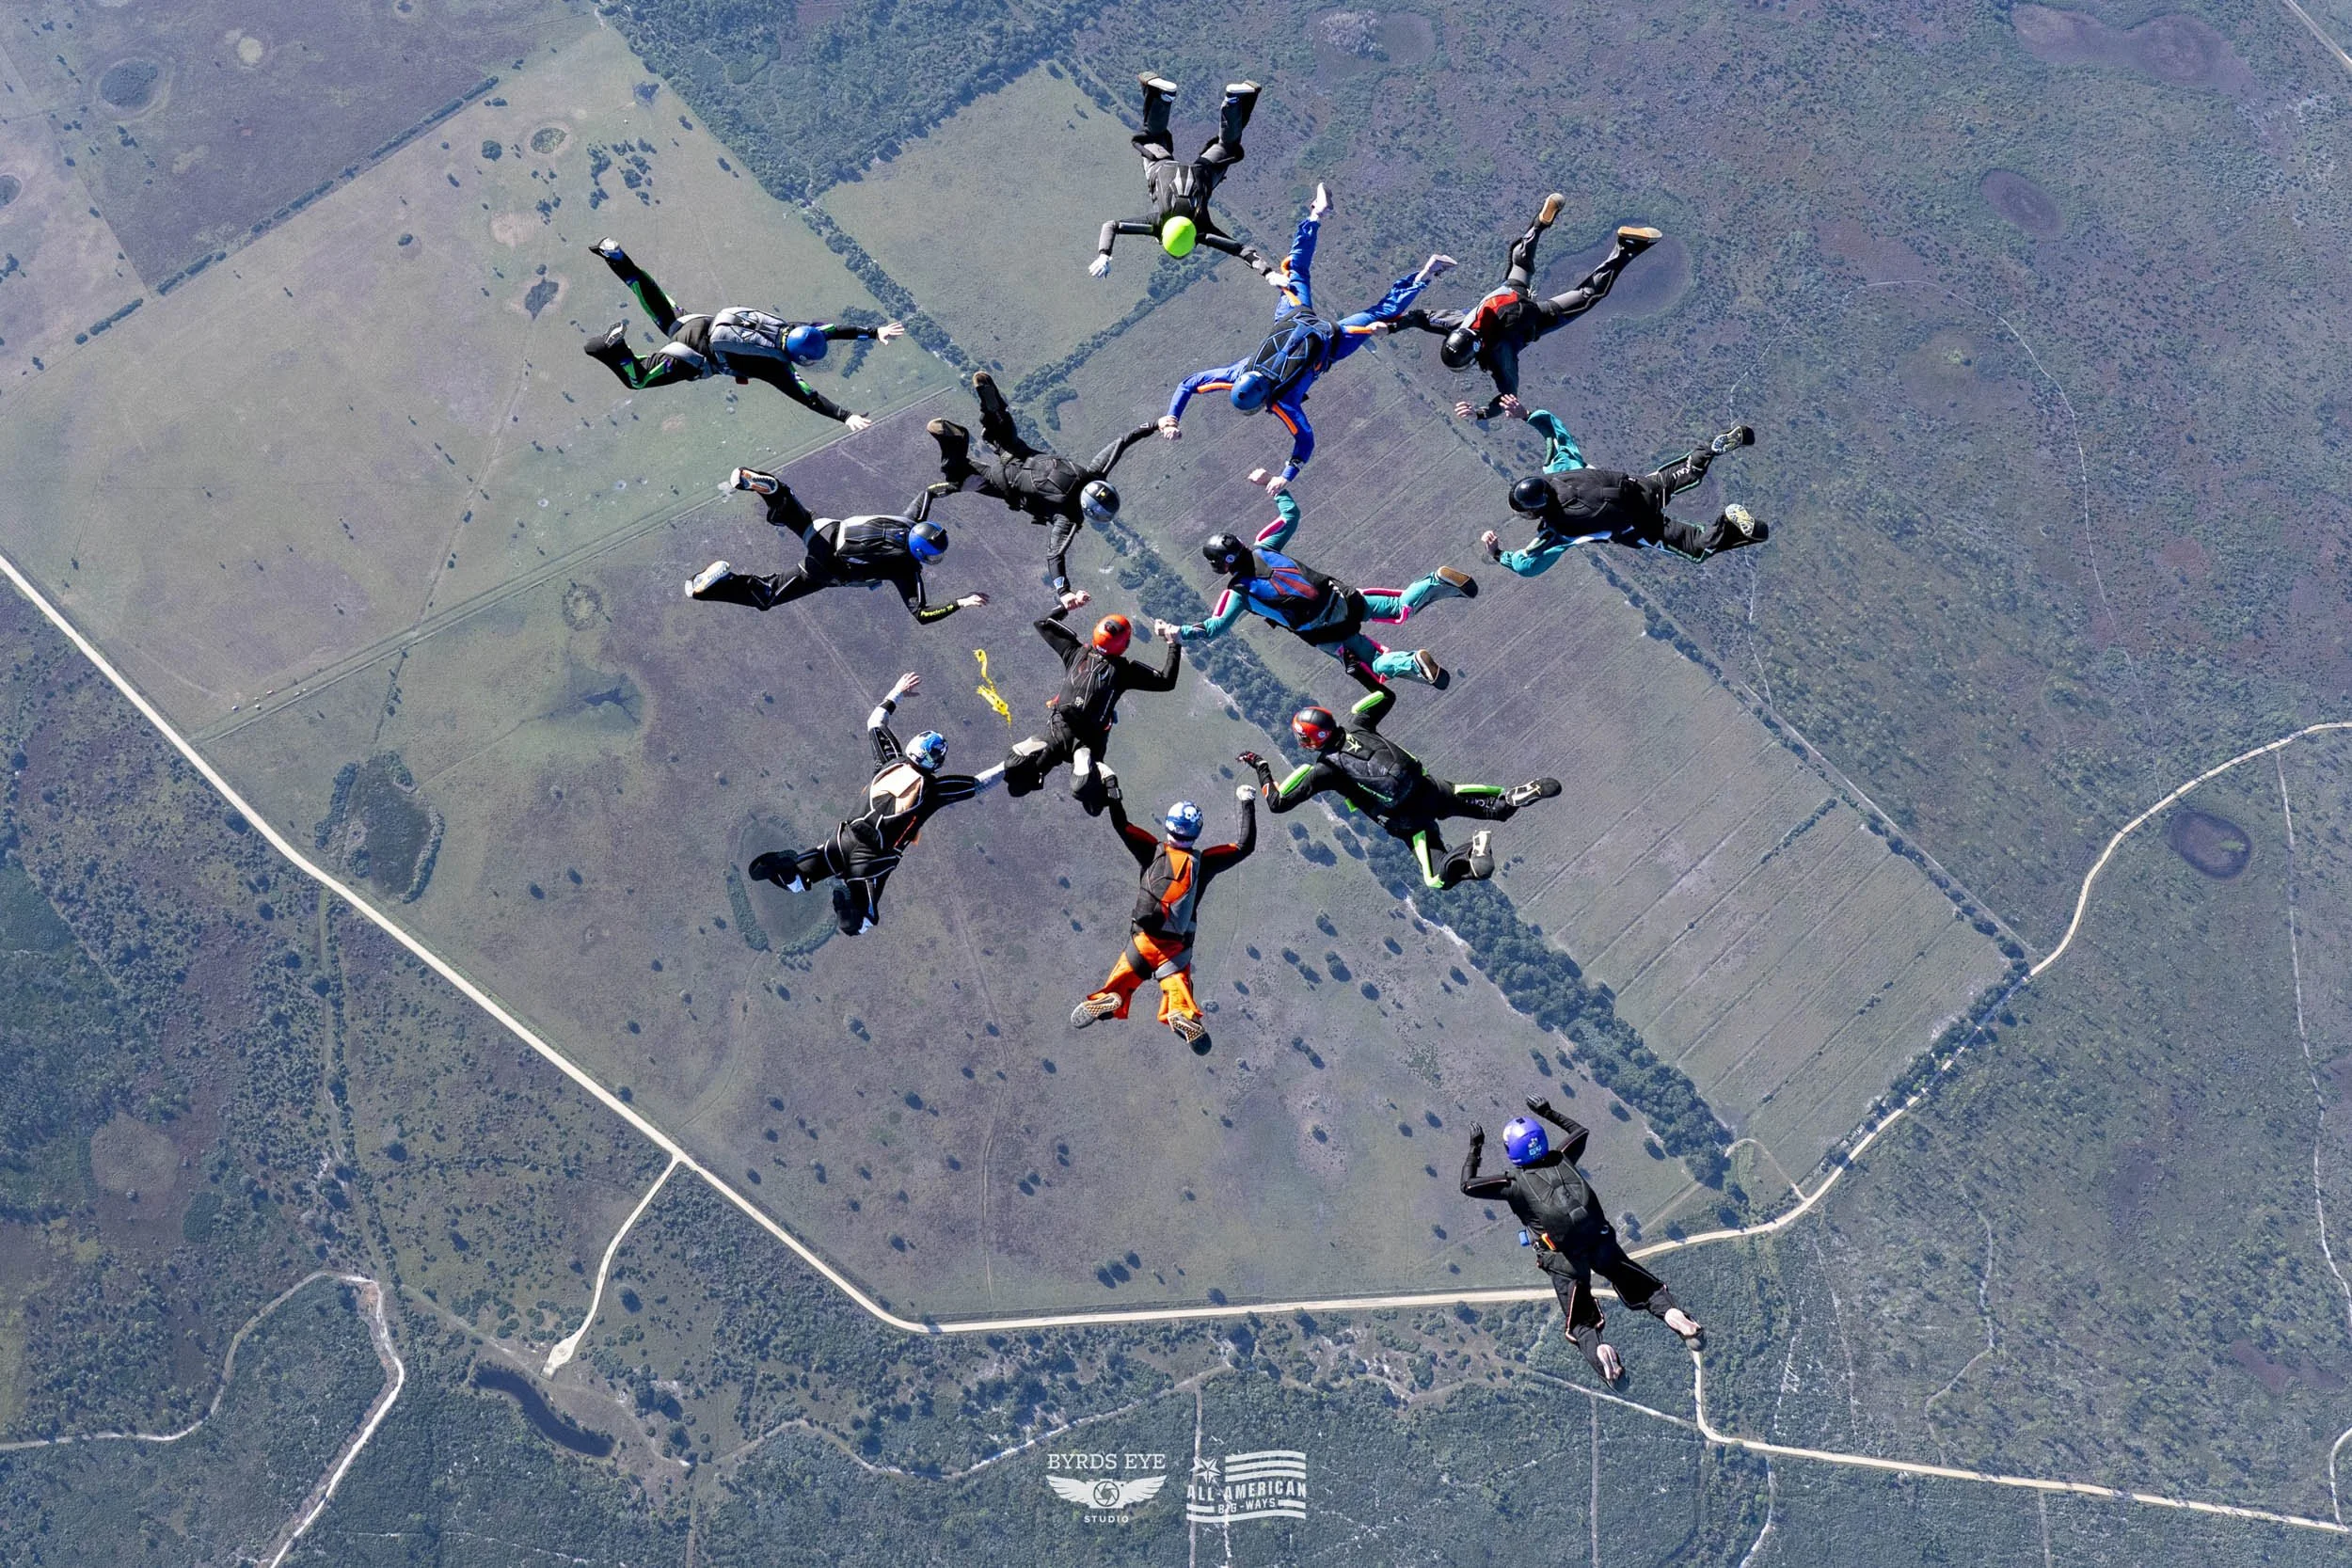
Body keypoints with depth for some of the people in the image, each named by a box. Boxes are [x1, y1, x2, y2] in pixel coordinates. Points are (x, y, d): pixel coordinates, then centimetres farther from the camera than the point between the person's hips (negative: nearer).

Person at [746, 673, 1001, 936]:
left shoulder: (890, 761, 7)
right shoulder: (934, 790, -5)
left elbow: (875, 722, 22)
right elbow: (978, 784, 5)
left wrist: (898, 691, 33)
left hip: (847, 838, 4)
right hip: (875, 859, -4)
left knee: (794, 882, 9)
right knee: (857, 926, 1)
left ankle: (784, 867, -26)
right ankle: (848, 895, -31)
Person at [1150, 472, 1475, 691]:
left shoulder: (1238, 592, -8)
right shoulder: (1263, 548, 5)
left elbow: (1214, 628, -9)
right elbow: (1292, 514, 16)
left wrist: (1176, 632, -5)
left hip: (1324, 634, -5)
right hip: (1340, 599, 5)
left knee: (1375, 665, 5)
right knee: (1400, 606, 15)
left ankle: (1414, 664, -24)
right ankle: (1440, 582, -11)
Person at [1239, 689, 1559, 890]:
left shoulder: (1324, 770, -9)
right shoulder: (1356, 725, 4)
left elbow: (1278, 803, -8)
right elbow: (1388, 697, 20)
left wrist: (1260, 768, 6)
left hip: (1407, 821, -5)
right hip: (1429, 789, 6)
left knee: (1439, 878, 3)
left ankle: (1472, 858, -30)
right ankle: (1515, 796, -7)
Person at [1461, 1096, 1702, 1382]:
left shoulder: (1515, 1183, 1)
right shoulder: (1562, 1160, 11)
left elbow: (1467, 1185, 7)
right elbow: (1581, 1132, 32)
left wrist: (1474, 1150, 17)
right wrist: (1548, 1114, 36)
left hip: (1566, 1261, -3)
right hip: (1602, 1242, 3)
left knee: (1582, 1324, 9)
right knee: (1644, 1287, 16)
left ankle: (1597, 1349, -22)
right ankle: (1670, 1311, -14)